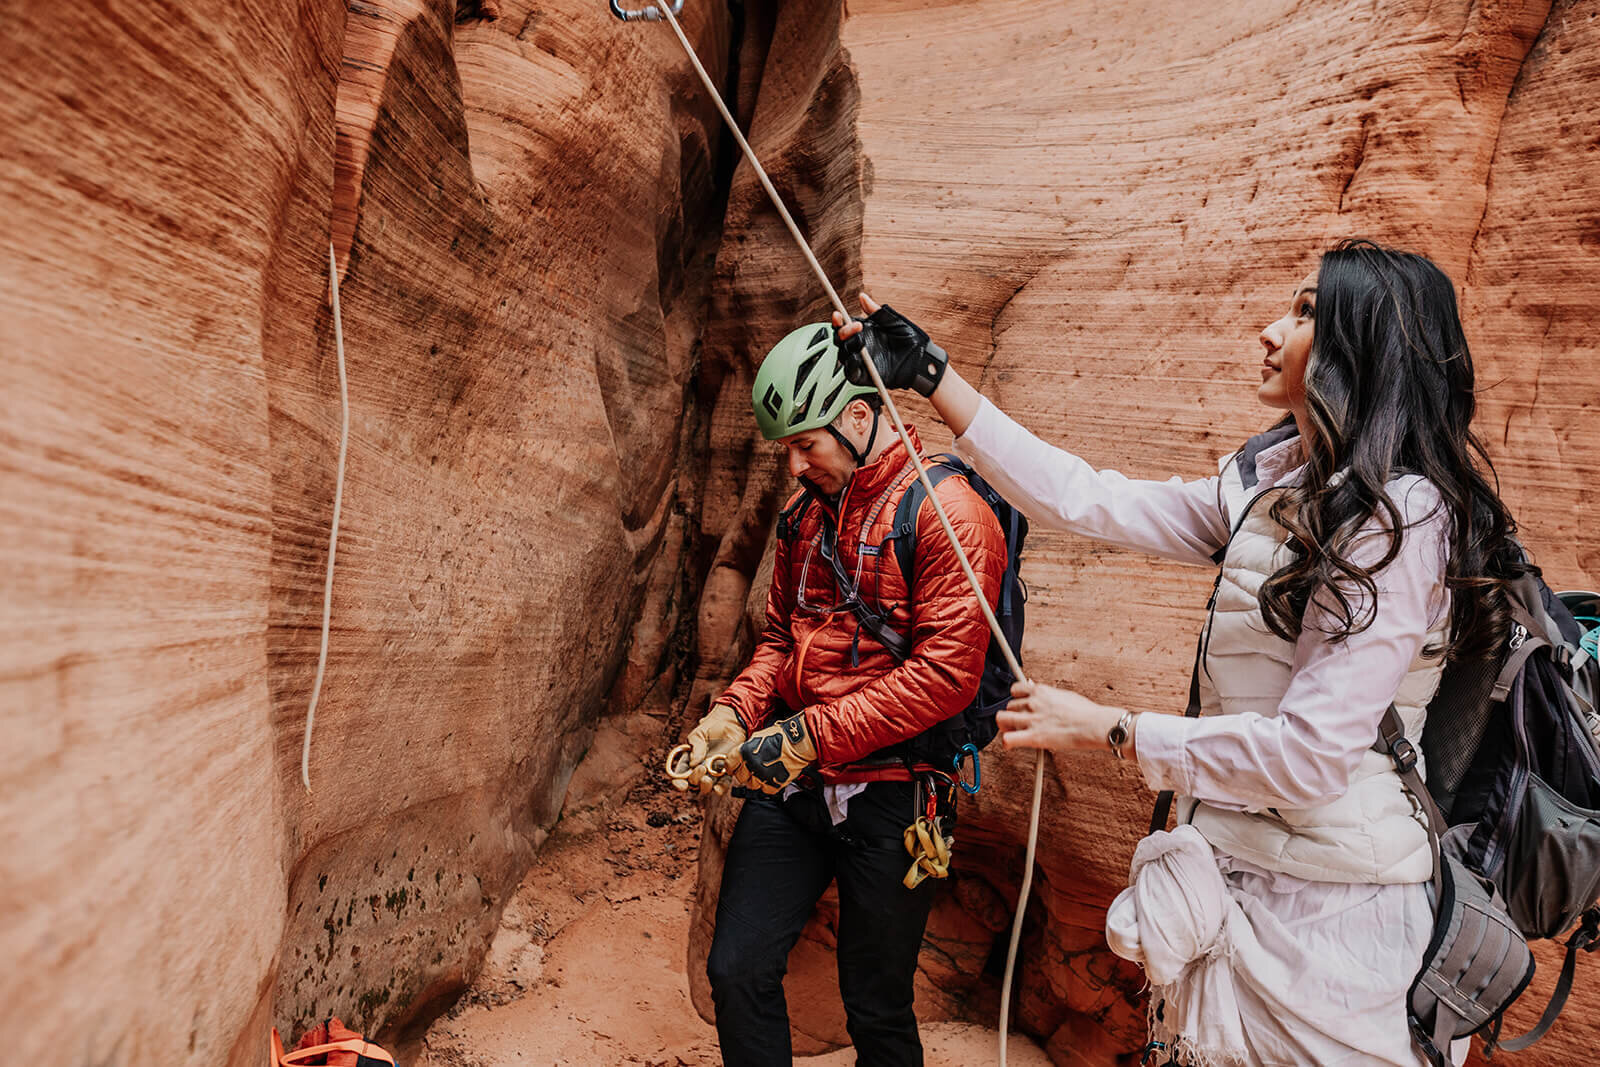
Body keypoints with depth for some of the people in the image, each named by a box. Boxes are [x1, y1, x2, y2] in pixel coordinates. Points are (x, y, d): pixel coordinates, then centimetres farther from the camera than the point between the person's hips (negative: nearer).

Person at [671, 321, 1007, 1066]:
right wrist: (734, 712, -2)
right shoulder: (804, 513, 10)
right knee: (738, 971, 7)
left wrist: (810, 735, -21)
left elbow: (945, 673, -20)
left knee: (876, 1007, 10)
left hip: (888, 794, -6)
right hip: (789, 782, 6)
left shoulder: (946, 514, -13)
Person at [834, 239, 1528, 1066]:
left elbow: (1307, 755, -24)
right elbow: (1087, 501, 3)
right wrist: (932, 378, 4)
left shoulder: (1400, 518, -20)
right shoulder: (1268, 484, 4)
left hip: (1322, 904, -7)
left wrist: (1107, 731, -17)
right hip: (1231, 869, 7)